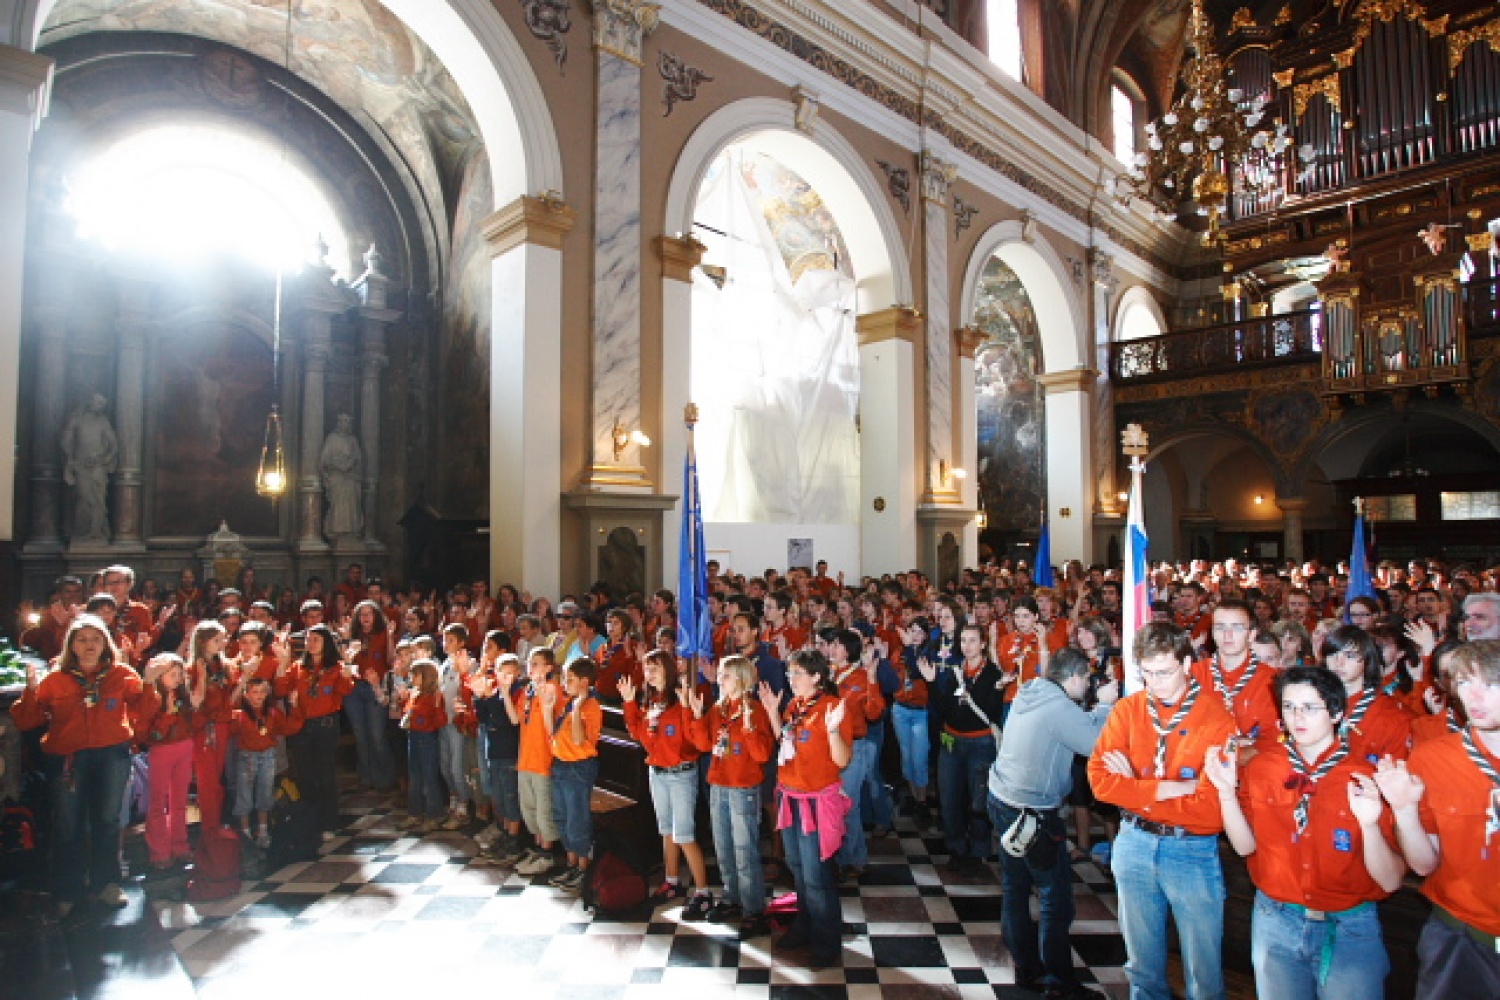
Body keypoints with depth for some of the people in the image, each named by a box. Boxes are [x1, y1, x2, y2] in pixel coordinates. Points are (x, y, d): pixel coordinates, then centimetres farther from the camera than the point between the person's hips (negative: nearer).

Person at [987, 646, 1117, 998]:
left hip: (1002, 801, 9)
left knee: (1014, 888, 17)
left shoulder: (1027, 696, 6)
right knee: (1056, 898, 5)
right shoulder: (1059, 708, -21)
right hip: (1034, 814, -9)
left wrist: (1099, 706, 6)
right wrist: (1106, 705, -6)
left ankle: (1027, 969, 31)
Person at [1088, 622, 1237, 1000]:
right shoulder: (1128, 709, -1)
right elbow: (1100, 778, -8)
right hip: (1134, 844, 3)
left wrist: (1136, 786, -14)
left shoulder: (1218, 717, -13)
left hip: (1193, 851, -3)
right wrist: (1168, 788, -18)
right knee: (1143, 962, 18)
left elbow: (1212, 804, -19)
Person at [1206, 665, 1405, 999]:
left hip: (1350, 931, -2)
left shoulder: (1367, 779, -13)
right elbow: (1245, 845, -4)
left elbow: (1390, 881, -14)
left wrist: (1370, 823, -31)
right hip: (1275, 922, 2)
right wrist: (1227, 790, -18)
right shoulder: (1262, 766, -5)